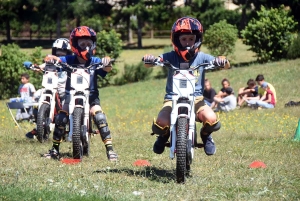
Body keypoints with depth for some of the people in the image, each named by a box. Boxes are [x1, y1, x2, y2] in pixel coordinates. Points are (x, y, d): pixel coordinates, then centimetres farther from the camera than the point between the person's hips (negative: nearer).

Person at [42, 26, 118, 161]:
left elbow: (106, 69, -23)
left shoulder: (95, 62, -9)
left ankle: (109, 149, -12)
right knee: (60, 118, -14)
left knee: (100, 118, -20)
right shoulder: (69, 61, -9)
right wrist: (51, 59, -38)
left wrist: (107, 63, -45)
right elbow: (54, 60, -14)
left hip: (91, 95, -1)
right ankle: (54, 149, 4)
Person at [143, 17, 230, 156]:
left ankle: (205, 135, 14)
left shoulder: (201, 57, 2)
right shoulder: (171, 57, 0)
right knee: (160, 124, -28)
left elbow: (226, 65, -3)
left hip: (196, 98, 0)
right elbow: (149, 63, -9)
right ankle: (164, 135, 16)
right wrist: (148, 59, -33)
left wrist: (222, 61, -27)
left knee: (212, 120, -28)